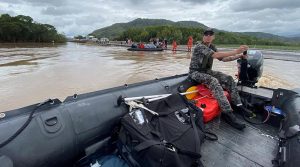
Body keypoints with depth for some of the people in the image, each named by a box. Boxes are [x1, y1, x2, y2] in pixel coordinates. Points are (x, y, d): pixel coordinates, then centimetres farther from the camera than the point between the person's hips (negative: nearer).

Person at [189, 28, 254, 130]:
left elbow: (223, 58, 9)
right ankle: (227, 113, -37)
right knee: (214, 81, -35)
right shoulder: (200, 47, -17)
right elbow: (216, 55, -30)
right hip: (196, 72, -8)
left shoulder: (212, 47, 11)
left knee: (228, 79, -6)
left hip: (207, 71, 9)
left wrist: (239, 56, -3)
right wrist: (235, 51, -32)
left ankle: (238, 105, -2)